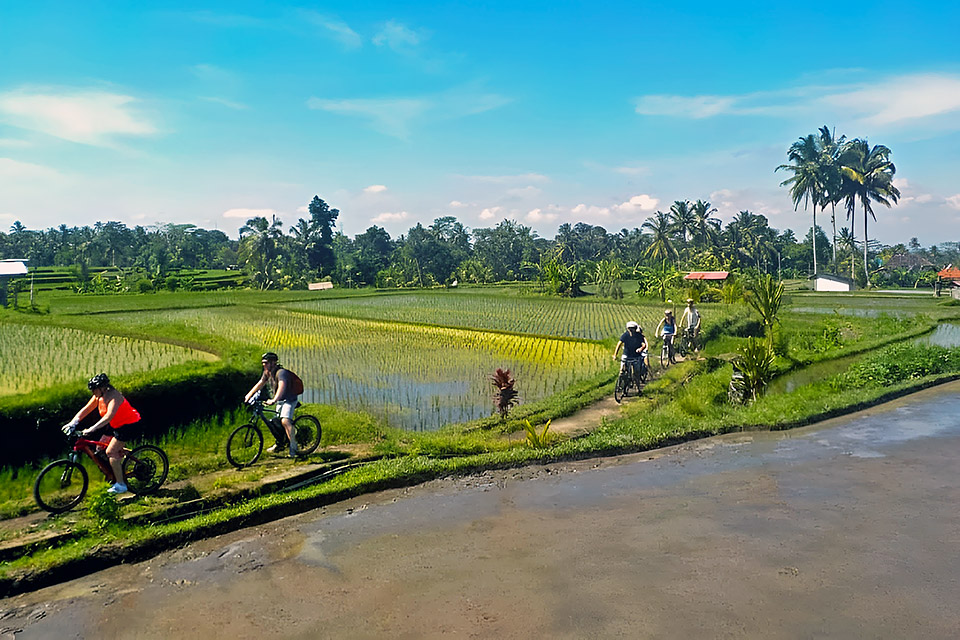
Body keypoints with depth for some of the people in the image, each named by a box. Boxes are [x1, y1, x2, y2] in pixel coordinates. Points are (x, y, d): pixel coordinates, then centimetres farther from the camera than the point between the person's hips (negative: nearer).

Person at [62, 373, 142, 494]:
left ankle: (120, 485, -7)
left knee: (111, 452, -13)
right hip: (117, 425, 10)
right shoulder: (98, 396, 0)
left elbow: (109, 416, -38)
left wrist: (92, 429, -45)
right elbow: (85, 409, 2)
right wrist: (72, 423, -11)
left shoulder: (114, 396, -26)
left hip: (129, 425, -9)